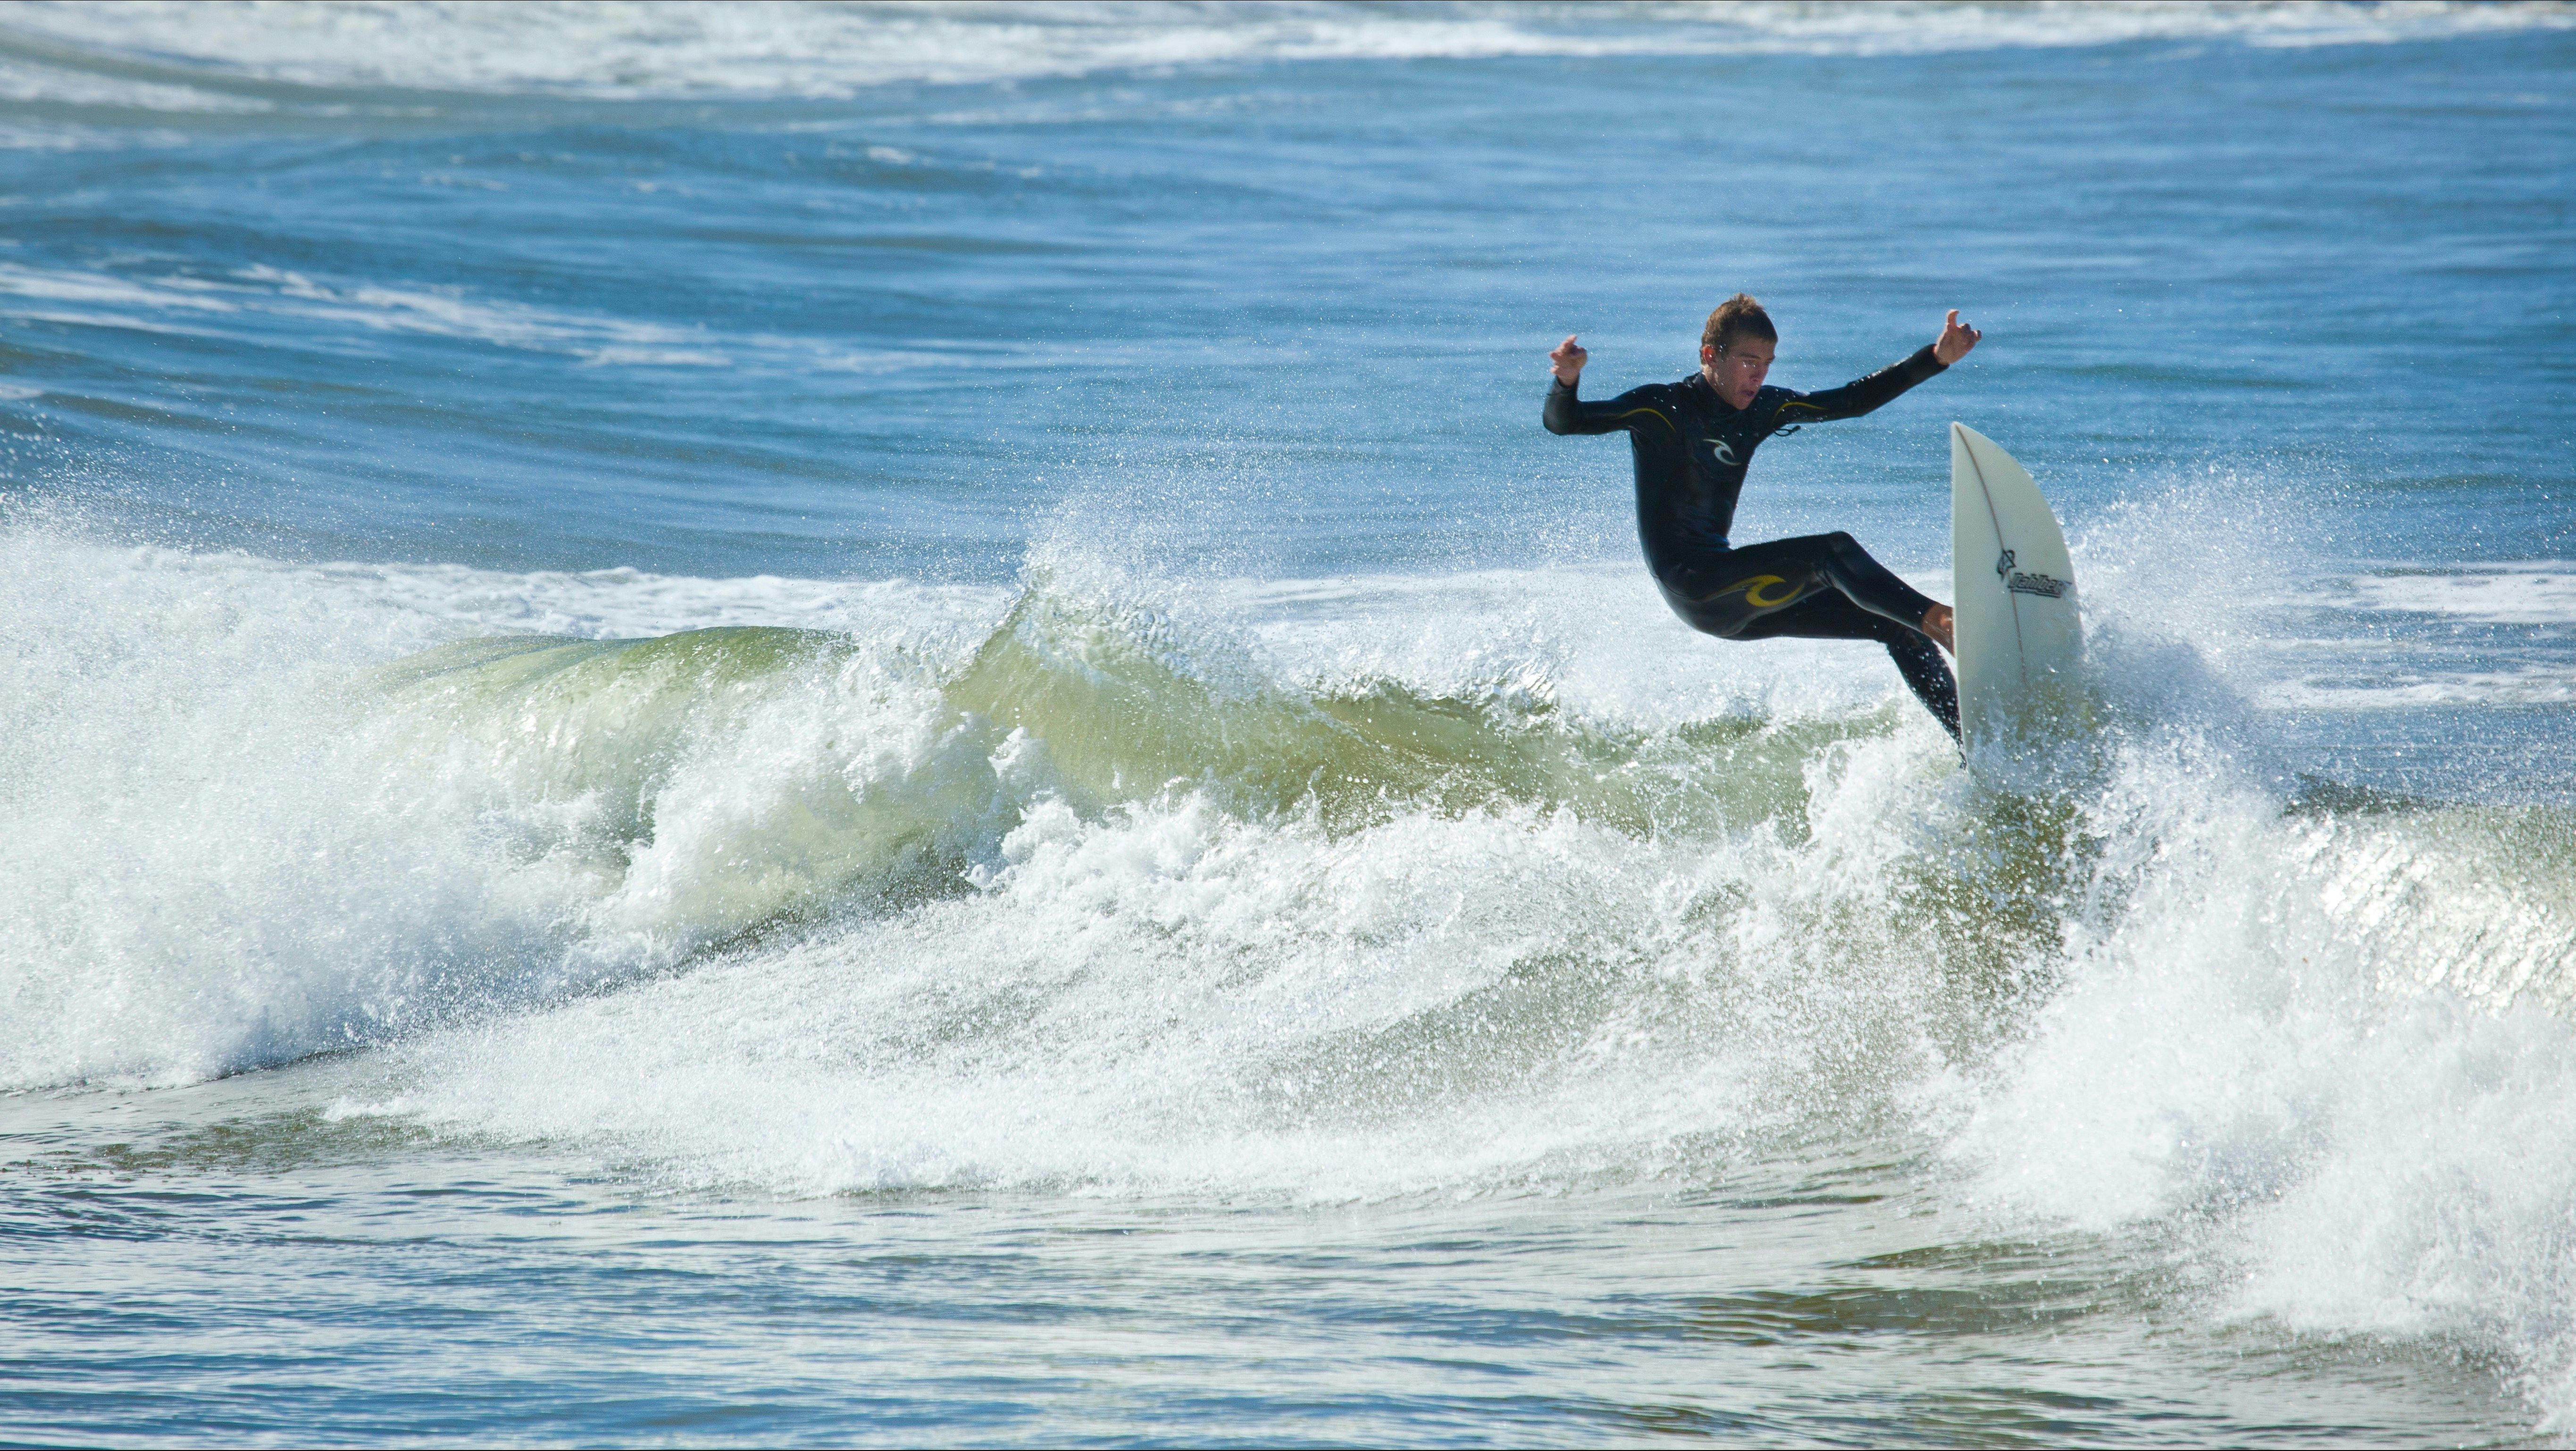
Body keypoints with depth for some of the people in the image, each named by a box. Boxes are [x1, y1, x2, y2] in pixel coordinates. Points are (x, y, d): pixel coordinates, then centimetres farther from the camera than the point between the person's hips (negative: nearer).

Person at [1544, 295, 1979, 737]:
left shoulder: (1763, 409, 11)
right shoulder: (1661, 408, -8)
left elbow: (1855, 401, 19)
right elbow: (1562, 422, -14)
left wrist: (1935, 359, 13)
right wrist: (1567, 381, -37)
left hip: (1735, 601, 8)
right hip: (1688, 583, -8)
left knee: (1894, 623, 5)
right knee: (1834, 552, -24)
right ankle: (1936, 621, -36)